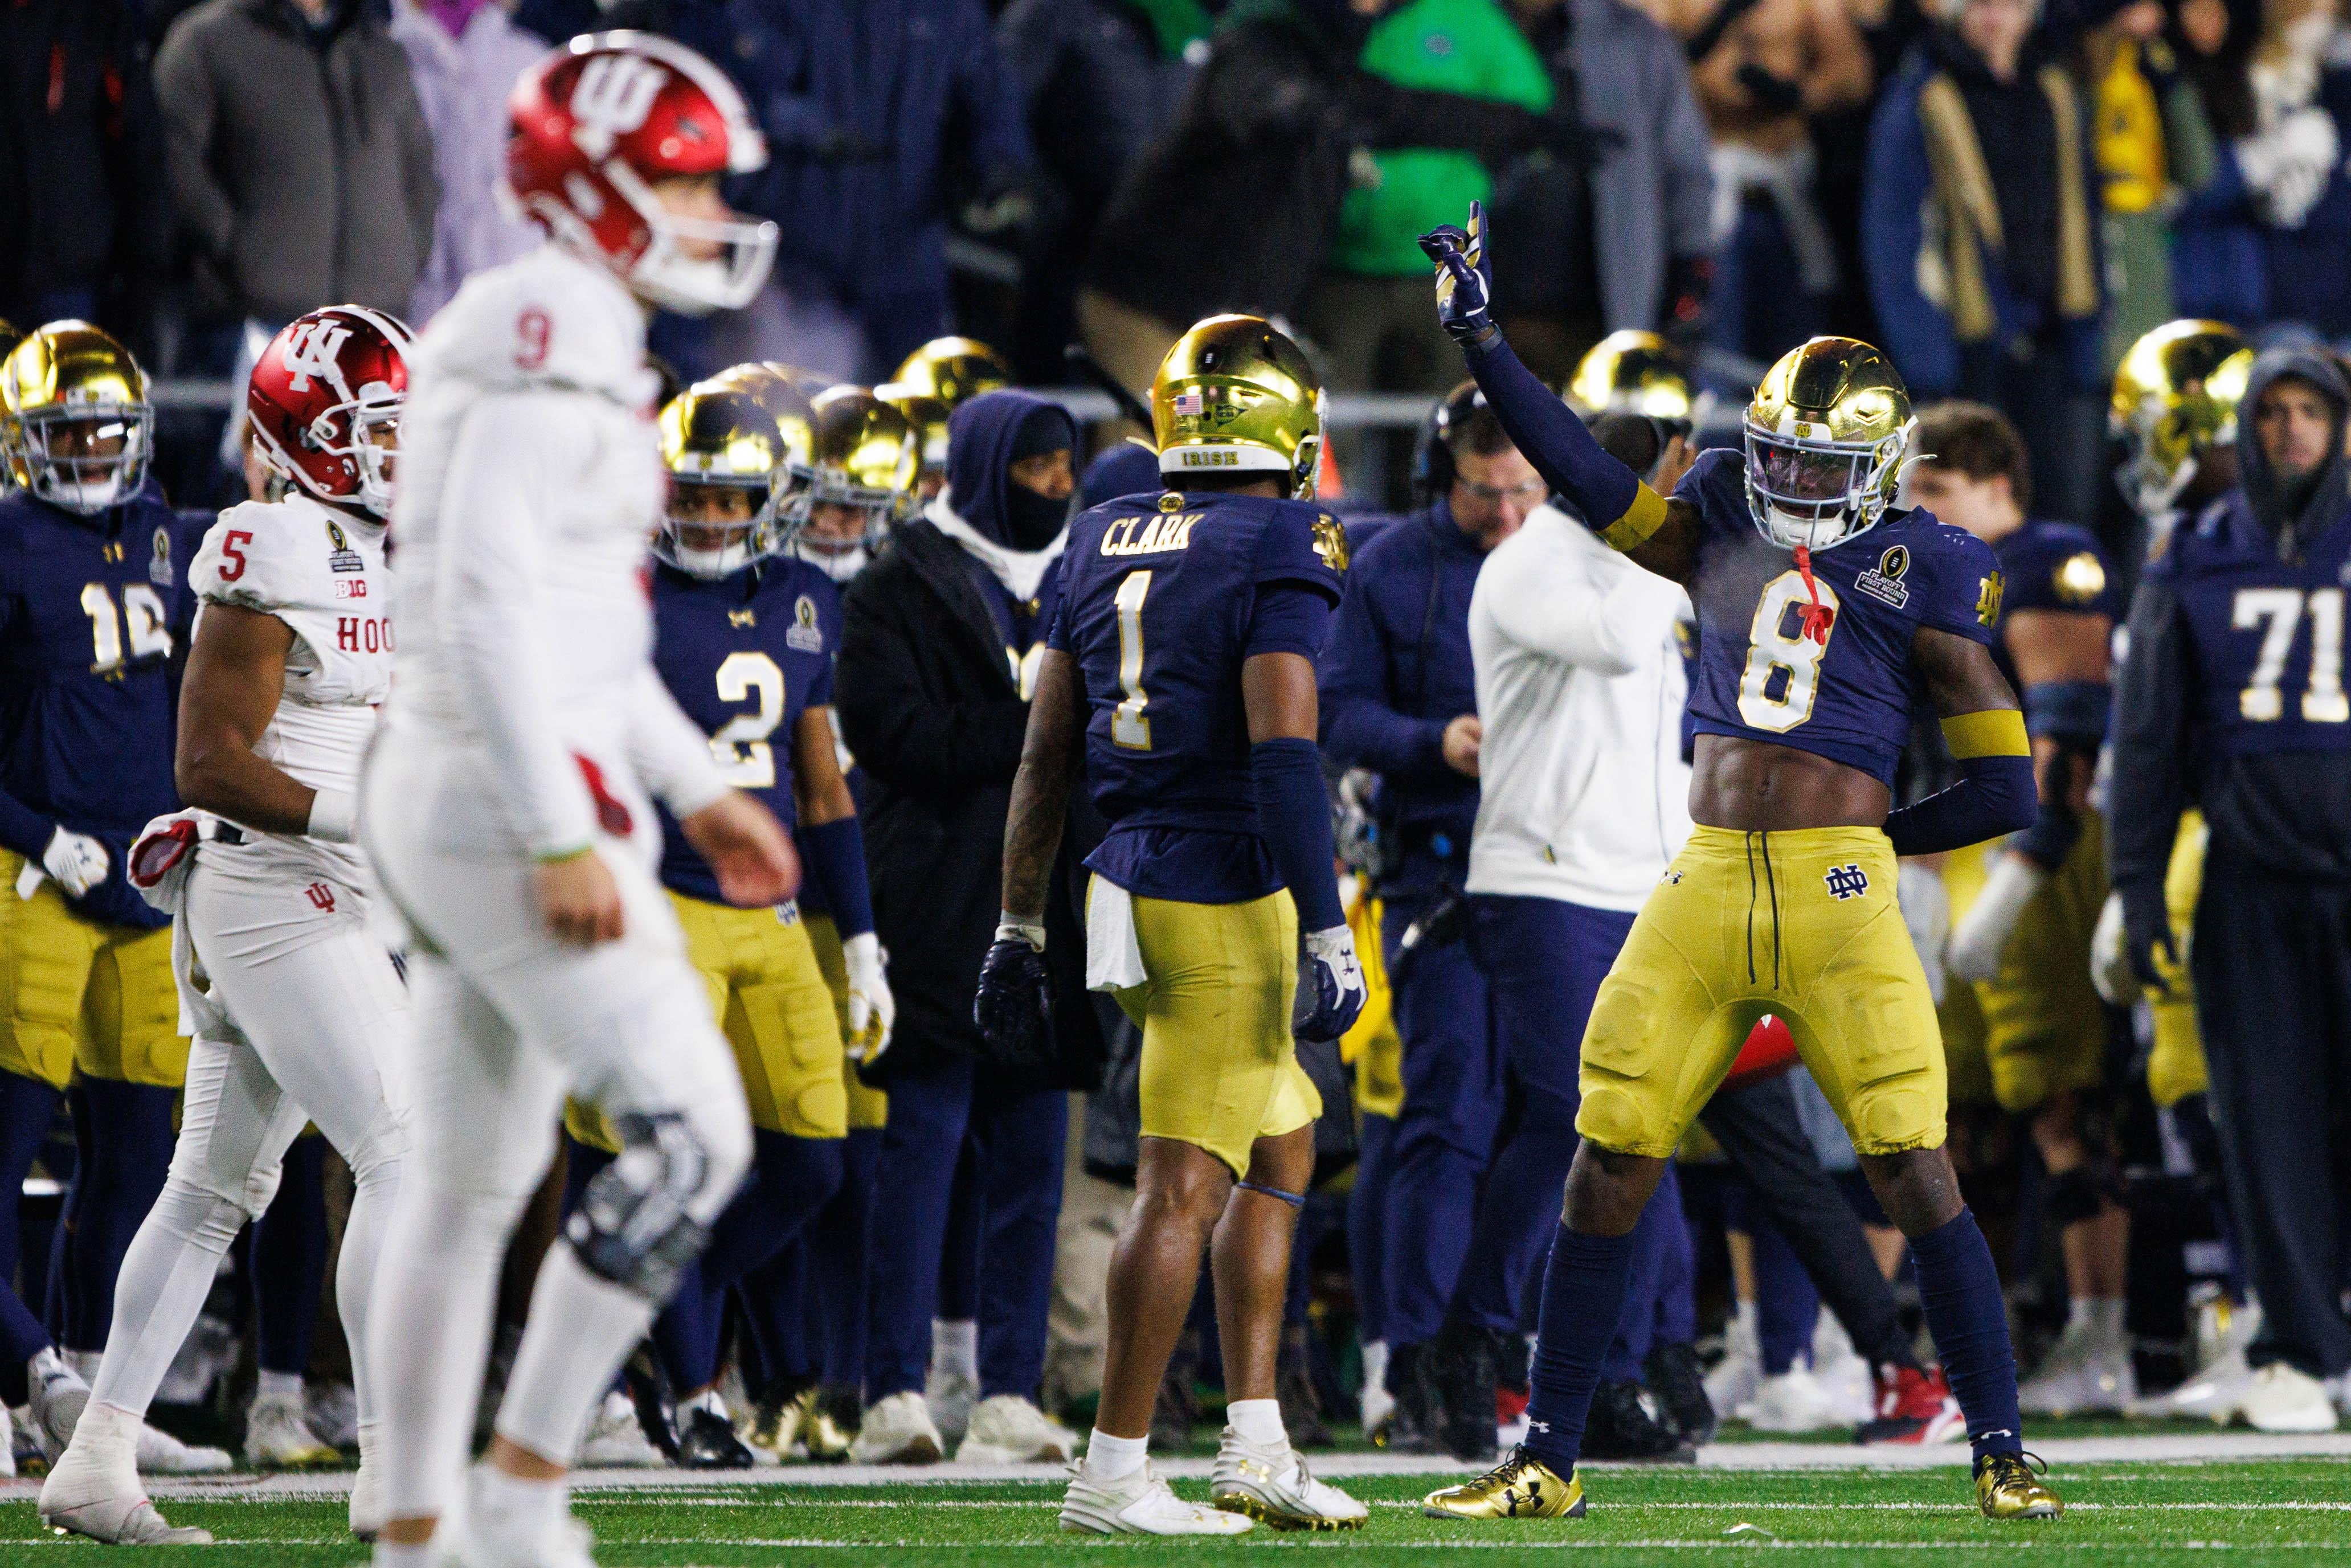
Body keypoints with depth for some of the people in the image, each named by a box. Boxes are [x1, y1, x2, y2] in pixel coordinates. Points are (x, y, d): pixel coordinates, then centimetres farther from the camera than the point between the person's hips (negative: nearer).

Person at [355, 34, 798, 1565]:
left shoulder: (544, 336, 16)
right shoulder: (556, 333, -16)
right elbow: (486, 601, -23)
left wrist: (699, 789, 23)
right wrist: (566, 838, -23)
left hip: (445, 800, 10)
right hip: (515, 806, -10)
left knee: (473, 1180, 13)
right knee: (691, 1137, -8)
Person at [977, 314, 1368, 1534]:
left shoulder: (1103, 545, 11)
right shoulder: (1279, 552, -10)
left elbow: (1045, 757, 13)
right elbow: (1283, 756, -18)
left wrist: (1019, 931, 17)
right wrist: (1326, 939, -16)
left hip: (1130, 886, 8)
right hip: (1227, 903, -8)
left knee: (1281, 1147, 20)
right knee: (1185, 1189, -5)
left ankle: (1255, 1446, 16)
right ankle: (1113, 1472, -6)